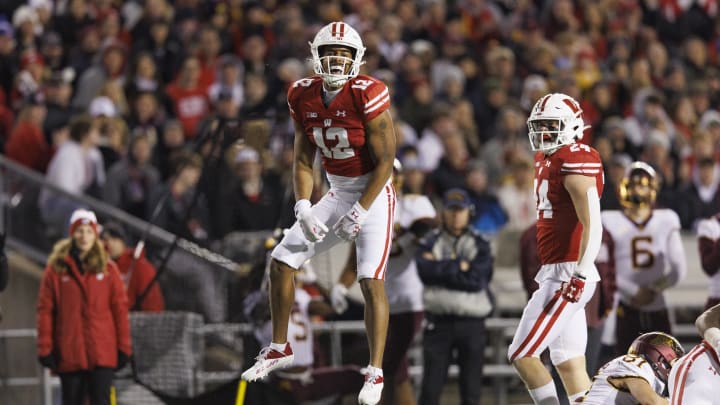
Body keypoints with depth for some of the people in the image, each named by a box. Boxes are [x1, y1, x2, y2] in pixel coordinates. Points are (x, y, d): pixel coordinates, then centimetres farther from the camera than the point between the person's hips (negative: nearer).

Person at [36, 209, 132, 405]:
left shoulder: (108, 269, 6)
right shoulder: (56, 269, 3)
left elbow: (120, 308, 5)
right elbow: (45, 310, 1)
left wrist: (123, 347, 1)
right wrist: (45, 348, -5)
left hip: (103, 352, 0)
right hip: (69, 354, 0)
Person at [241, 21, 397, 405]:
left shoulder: (368, 95, -20)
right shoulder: (304, 98, -2)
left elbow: (385, 162, -17)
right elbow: (303, 161, 6)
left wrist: (359, 213, -21)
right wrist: (303, 208, -8)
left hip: (374, 195, -6)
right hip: (337, 195, 6)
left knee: (371, 282, -16)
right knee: (282, 261, 4)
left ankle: (375, 373, -10)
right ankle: (279, 348, 20)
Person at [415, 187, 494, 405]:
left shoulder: (480, 244, 5)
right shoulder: (430, 243, 7)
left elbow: (478, 278, -11)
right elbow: (425, 271, -13)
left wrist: (441, 269, -9)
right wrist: (459, 266, -12)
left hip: (472, 323, 0)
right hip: (439, 321, 0)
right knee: (431, 387, -3)